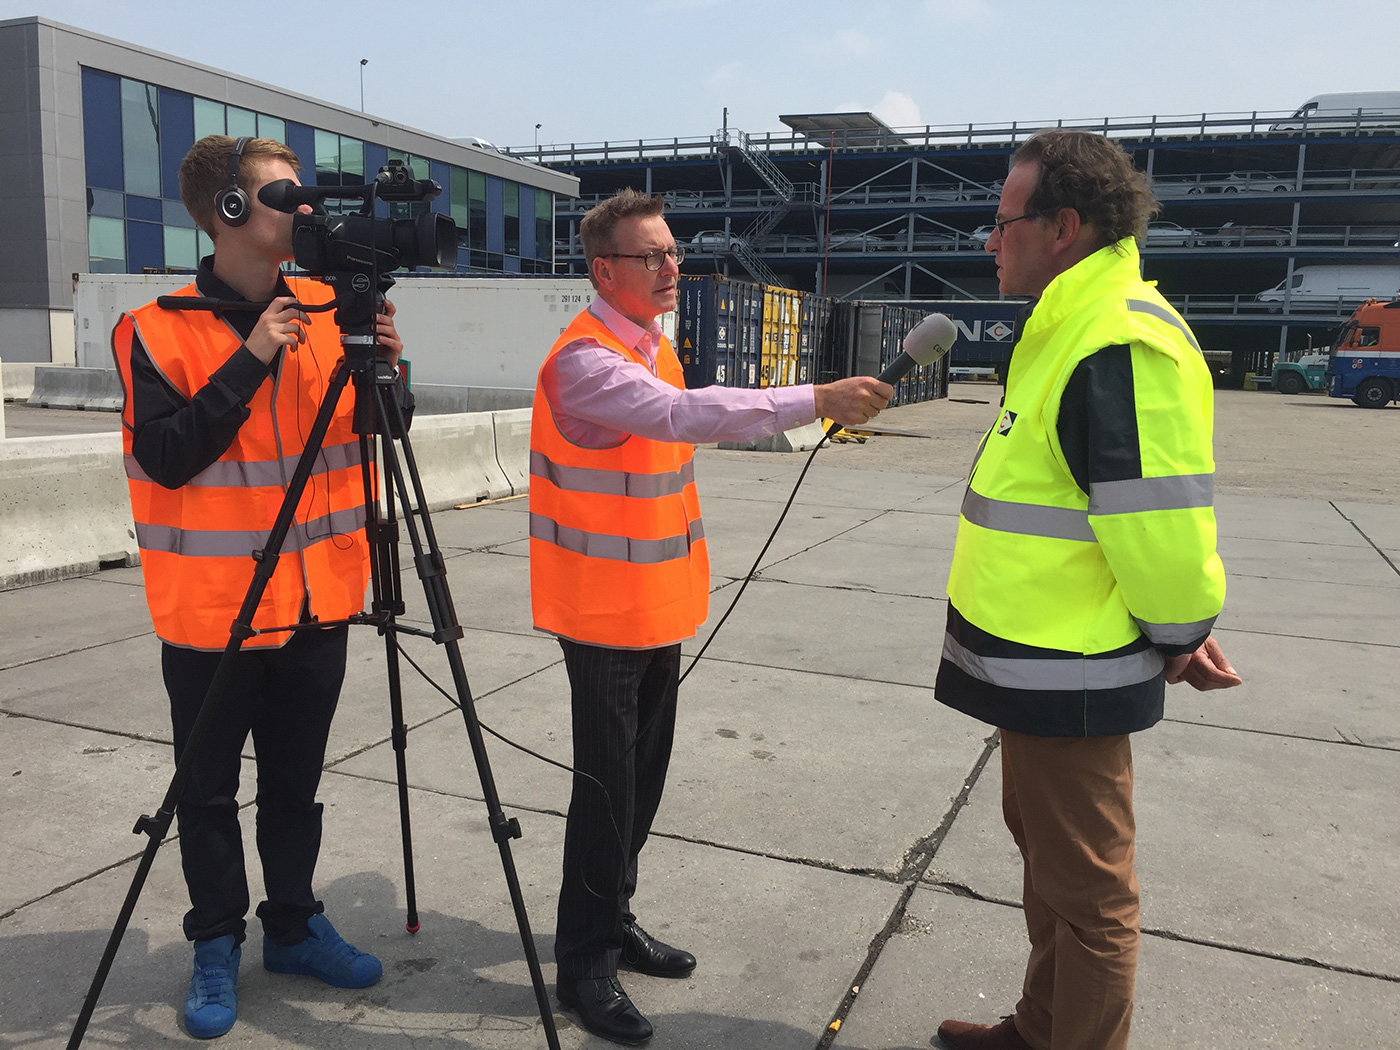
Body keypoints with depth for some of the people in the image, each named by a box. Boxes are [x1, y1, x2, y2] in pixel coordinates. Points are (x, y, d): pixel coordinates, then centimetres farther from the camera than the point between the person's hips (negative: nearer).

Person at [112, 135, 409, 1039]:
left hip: (316, 599, 4)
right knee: (210, 791, 11)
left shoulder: (326, 310, 3)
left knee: (297, 782, 16)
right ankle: (217, 946, 30)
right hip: (211, 609, -3)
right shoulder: (160, 330, -8)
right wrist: (249, 362, -22)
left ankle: (295, 924, 34)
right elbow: (166, 458, -17)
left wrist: (383, 369, -13)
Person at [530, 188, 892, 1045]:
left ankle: (612, 921, 31)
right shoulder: (585, 362, -18)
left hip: (659, 608, 8)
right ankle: (585, 961, 15)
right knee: (607, 784, -1)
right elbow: (687, 413, -34)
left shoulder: (654, 345, 11)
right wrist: (815, 400, -40)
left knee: (642, 776, 15)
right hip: (605, 613, -8)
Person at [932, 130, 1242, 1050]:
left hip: (1069, 674, -11)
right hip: (1040, 663, 11)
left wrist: (1178, 634, -8)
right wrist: (1177, 628, 15)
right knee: (1048, 851, 24)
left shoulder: (1119, 343, -22)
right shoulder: (1074, 327, 12)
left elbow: (1158, 525, -25)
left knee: (1086, 887, 6)